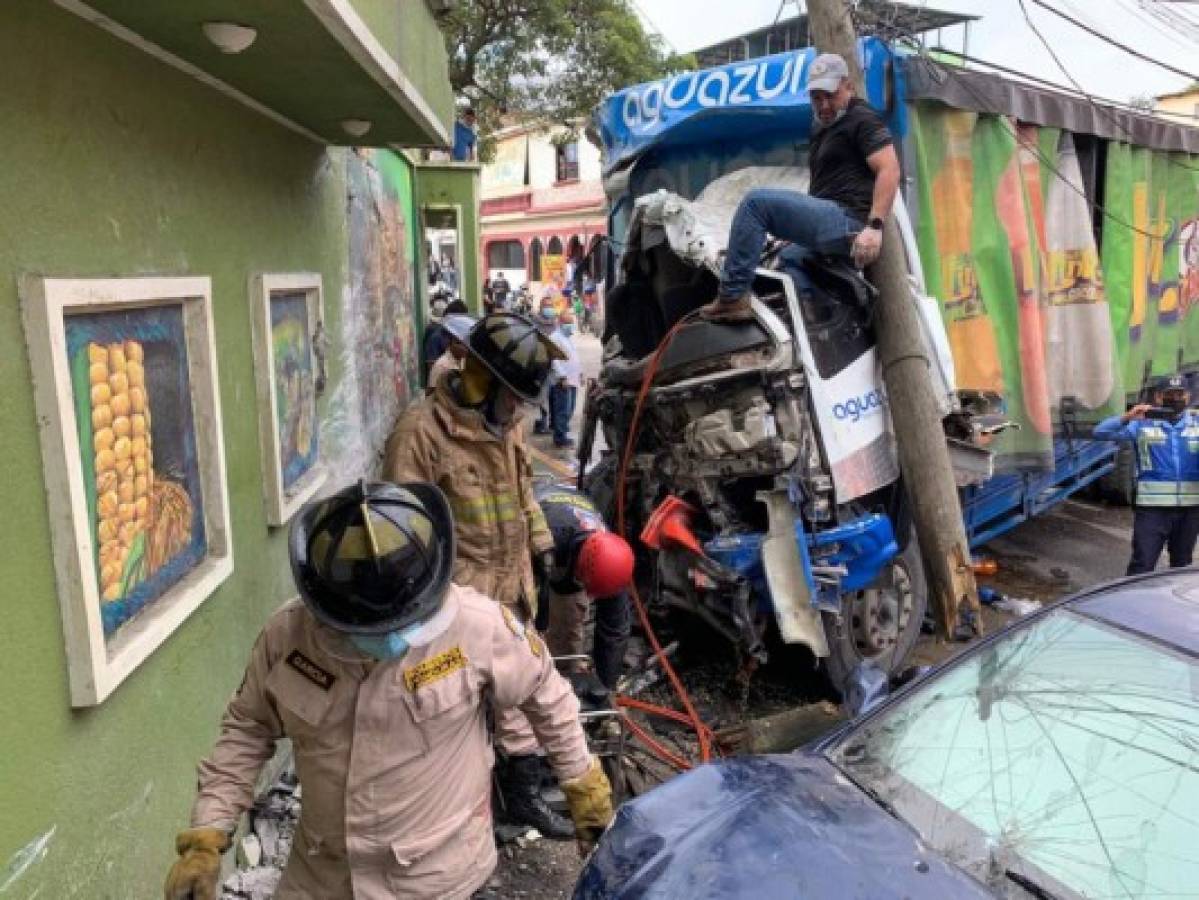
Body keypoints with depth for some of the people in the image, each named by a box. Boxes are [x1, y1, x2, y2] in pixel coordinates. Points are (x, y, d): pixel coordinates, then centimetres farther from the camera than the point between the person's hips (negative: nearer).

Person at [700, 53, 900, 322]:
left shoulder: (862, 119, 0)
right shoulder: (822, 128, 28)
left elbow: (889, 170, -13)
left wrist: (874, 226, -23)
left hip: (847, 222, -11)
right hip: (828, 227, 11)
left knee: (757, 201, -18)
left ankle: (732, 297, -21)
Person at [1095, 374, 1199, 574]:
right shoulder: (1142, 424, 1)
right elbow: (1101, 432, -6)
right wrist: (1127, 417, -23)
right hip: (1152, 507, -3)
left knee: (1182, 564, 17)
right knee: (1142, 565, -6)